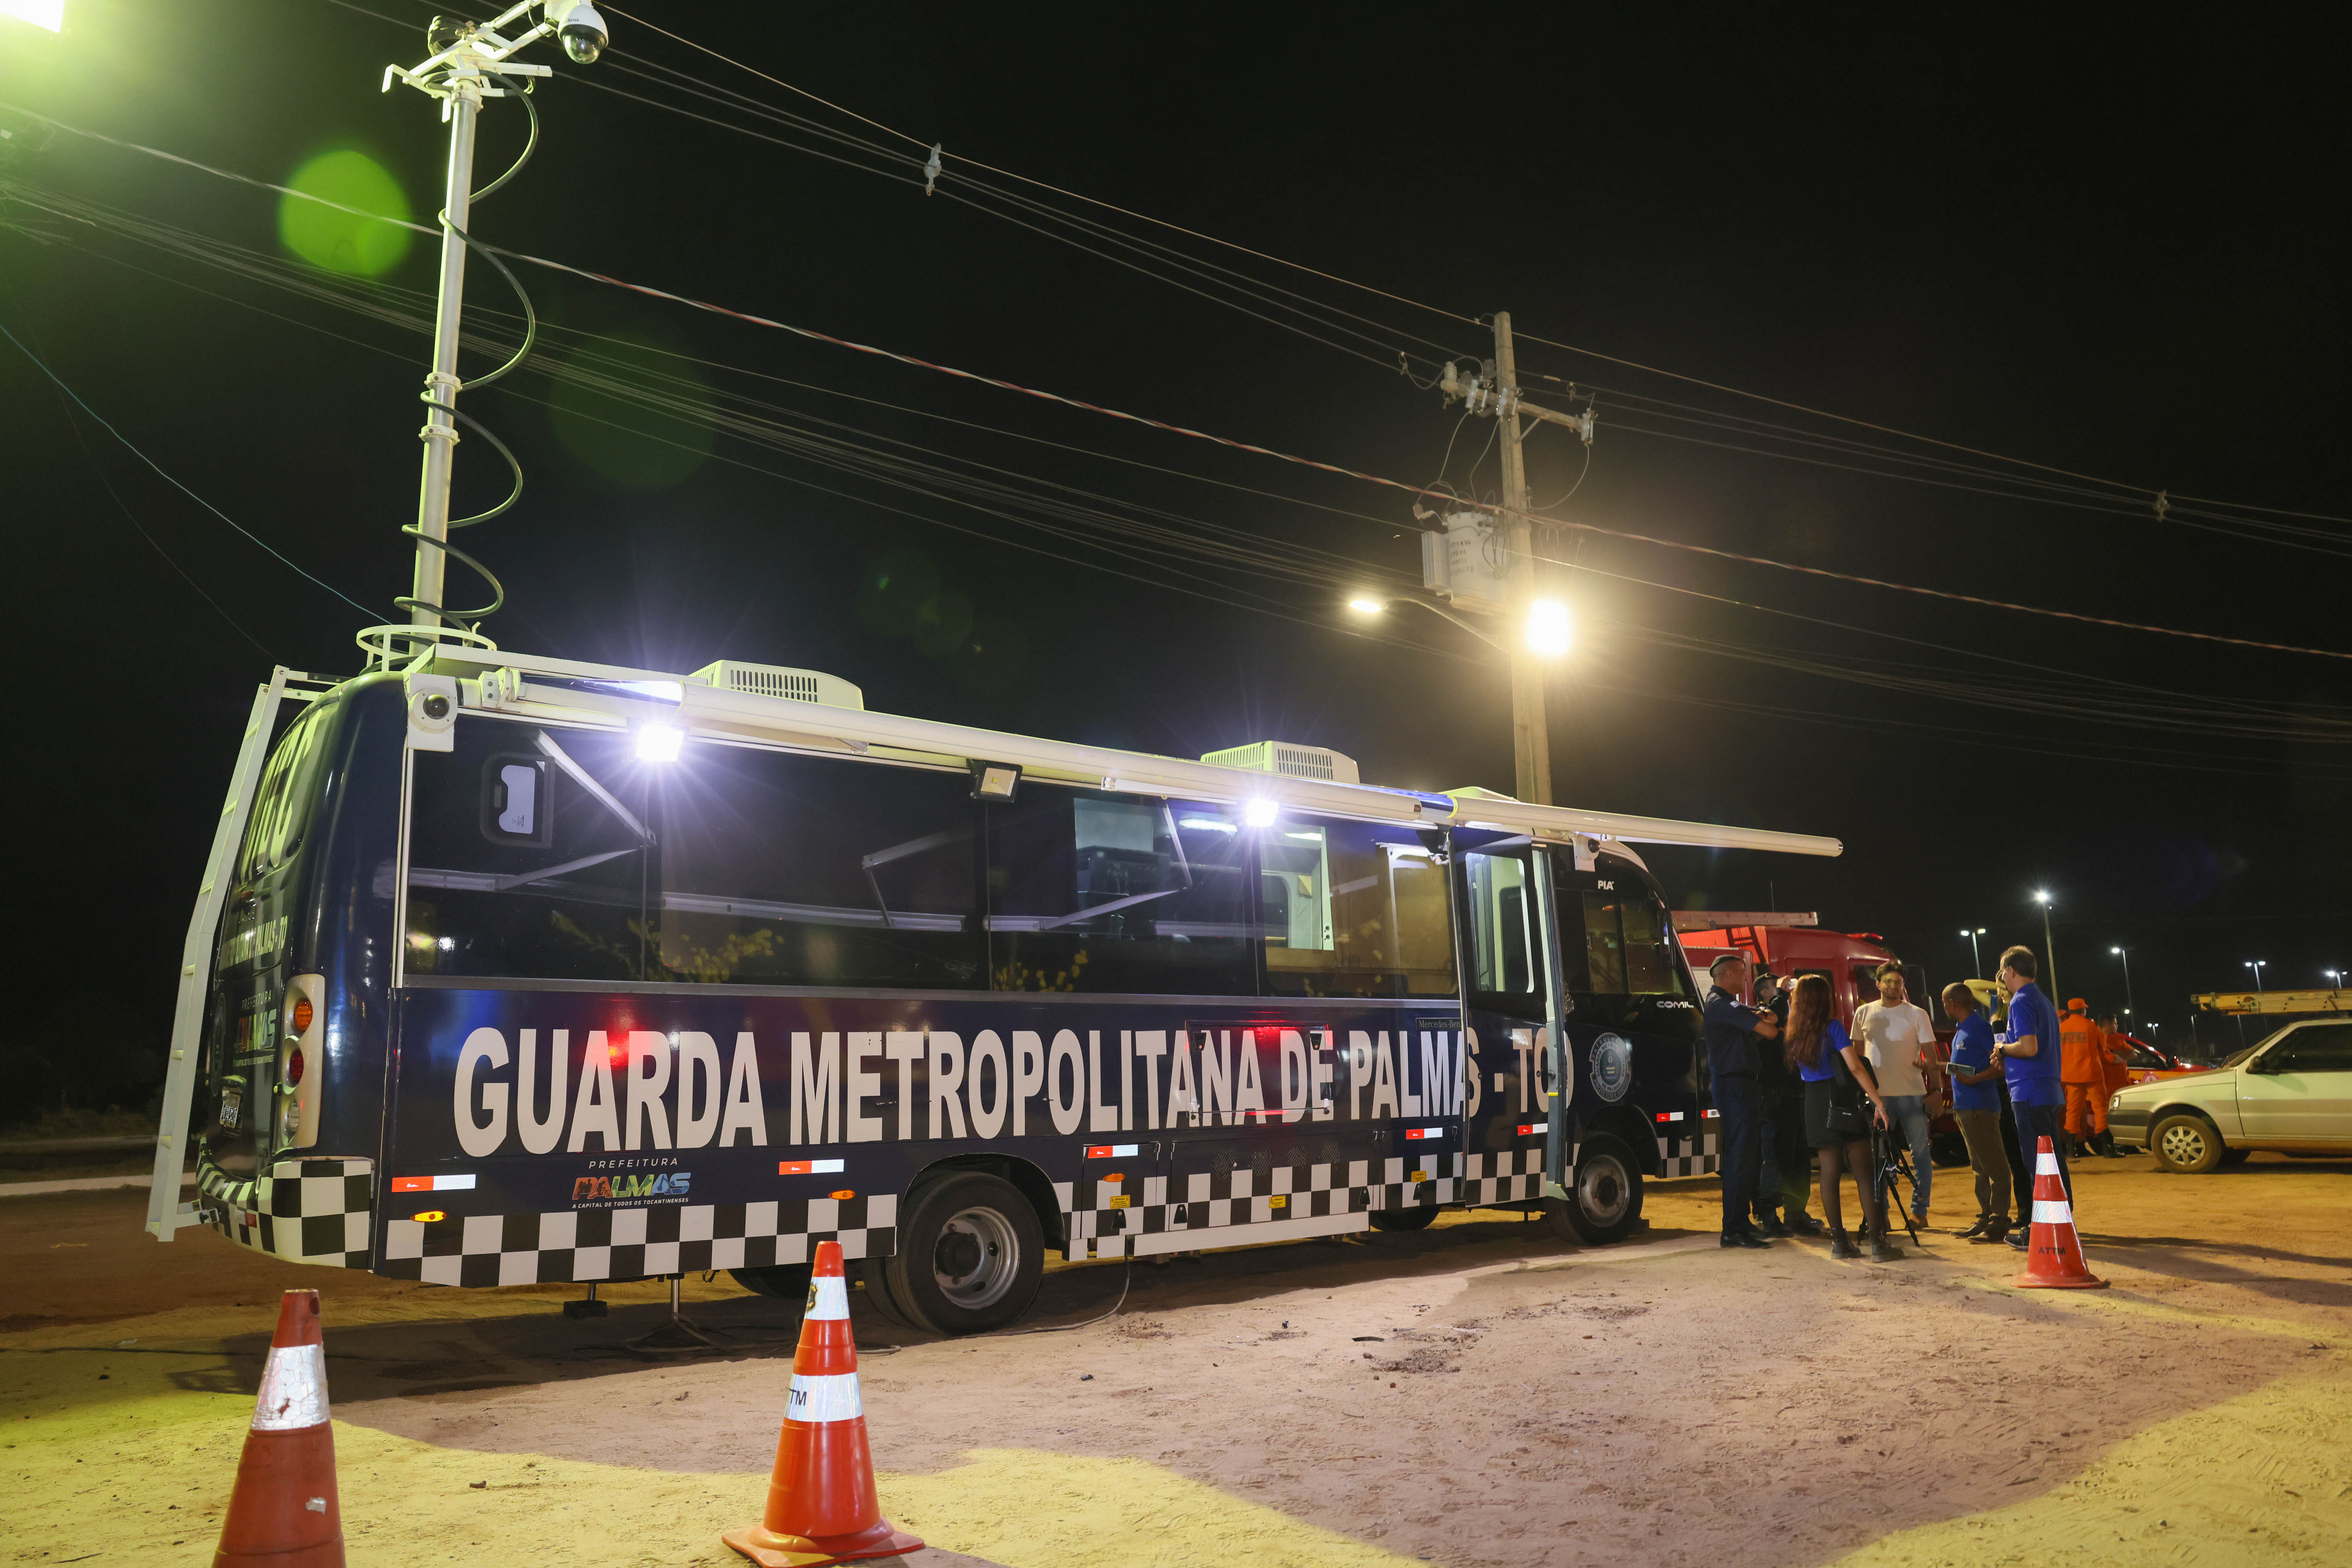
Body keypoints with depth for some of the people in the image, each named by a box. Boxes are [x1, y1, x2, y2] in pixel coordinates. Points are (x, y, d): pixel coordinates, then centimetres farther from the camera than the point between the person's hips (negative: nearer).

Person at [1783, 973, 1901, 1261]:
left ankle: (1839, 1241, 8)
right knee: (1865, 1173, -1)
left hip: (1814, 1105, 5)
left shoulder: (1794, 1034, 5)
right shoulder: (1832, 1027, -10)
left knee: (1829, 1174, 7)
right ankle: (1878, 1242, -3)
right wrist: (1879, 1102, -16)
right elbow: (1855, 1067, -16)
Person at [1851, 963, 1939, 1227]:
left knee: (1920, 1152, 2)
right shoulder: (1864, 1013, 9)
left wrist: (1926, 1065, -15)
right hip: (1876, 1094, 2)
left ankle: (1919, 1209, 12)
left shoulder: (1917, 1015, 3)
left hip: (1912, 1094, -1)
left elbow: (1930, 1054, 3)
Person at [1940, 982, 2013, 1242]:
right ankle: (1986, 1218, 19)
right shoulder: (1961, 1030, 17)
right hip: (1965, 1108, 10)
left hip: (1980, 1108, -10)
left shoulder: (1980, 1027, -12)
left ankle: (1998, 1224, -5)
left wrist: (1973, 1080, -25)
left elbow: (2001, 1064, -18)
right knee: (1980, 1168, 14)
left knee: (1994, 1166, -6)